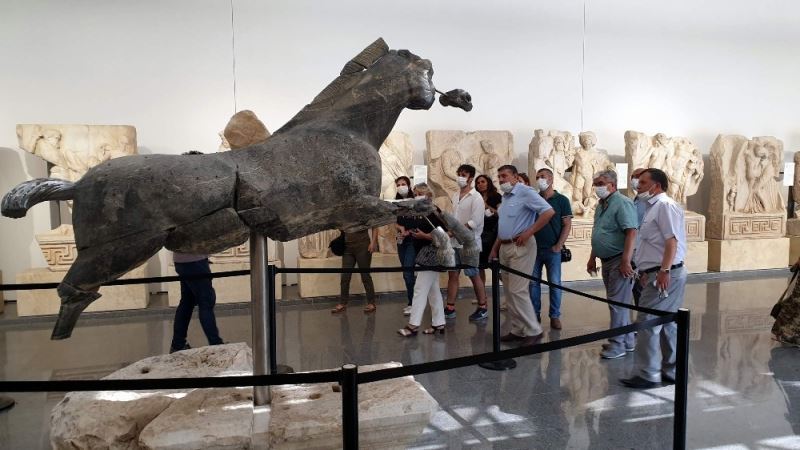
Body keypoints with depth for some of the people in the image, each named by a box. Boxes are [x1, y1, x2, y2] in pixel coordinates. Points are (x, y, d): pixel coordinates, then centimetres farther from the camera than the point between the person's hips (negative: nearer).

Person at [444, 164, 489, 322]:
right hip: (454, 242, 7)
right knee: (452, 274, 8)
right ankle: (450, 308, 15)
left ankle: (483, 308, 14)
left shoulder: (476, 198, -10)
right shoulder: (455, 196, 11)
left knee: (473, 276, 1)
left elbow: (474, 222, -18)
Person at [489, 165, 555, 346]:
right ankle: (518, 330, 19)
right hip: (504, 247, 9)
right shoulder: (505, 197, 16)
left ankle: (534, 331, 2)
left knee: (518, 291, -10)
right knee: (509, 291, 10)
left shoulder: (525, 192, -11)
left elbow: (549, 212, -21)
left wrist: (528, 233, -20)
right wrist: (494, 249, 18)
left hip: (521, 247, -9)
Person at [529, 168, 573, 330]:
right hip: (534, 248, 3)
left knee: (555, 283, 2)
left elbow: (567, 225, -2)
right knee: (533, 282, 6)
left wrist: (559, 245, -12)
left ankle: (555, 316, 12)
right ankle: (535, 314, 16)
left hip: (552, 249, -2)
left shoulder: (561, 200, 0)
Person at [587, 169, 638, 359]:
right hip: (606, 260, 9)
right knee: (618, 301, 15)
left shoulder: (622, 203, -15)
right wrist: (592, 258, 20)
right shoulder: (601, 205, 13)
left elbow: (631, 232, -24)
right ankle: (627, 340, 26)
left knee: (618, 302, -4)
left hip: (619, 260, -9)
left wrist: (626, 261, -28)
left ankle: (617, 344, 5)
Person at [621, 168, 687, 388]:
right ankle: (670, 371, 24)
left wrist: (664, 271, -25)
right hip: (659, 273, 10)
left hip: (665, 274, -10)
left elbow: (672, 241, -21)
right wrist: (646, 271, 22)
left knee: (647, 322, -7)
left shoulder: (665, 205, -12)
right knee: (668, 323, 15)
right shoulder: (654, 206, 19)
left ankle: (648, 374, 0)